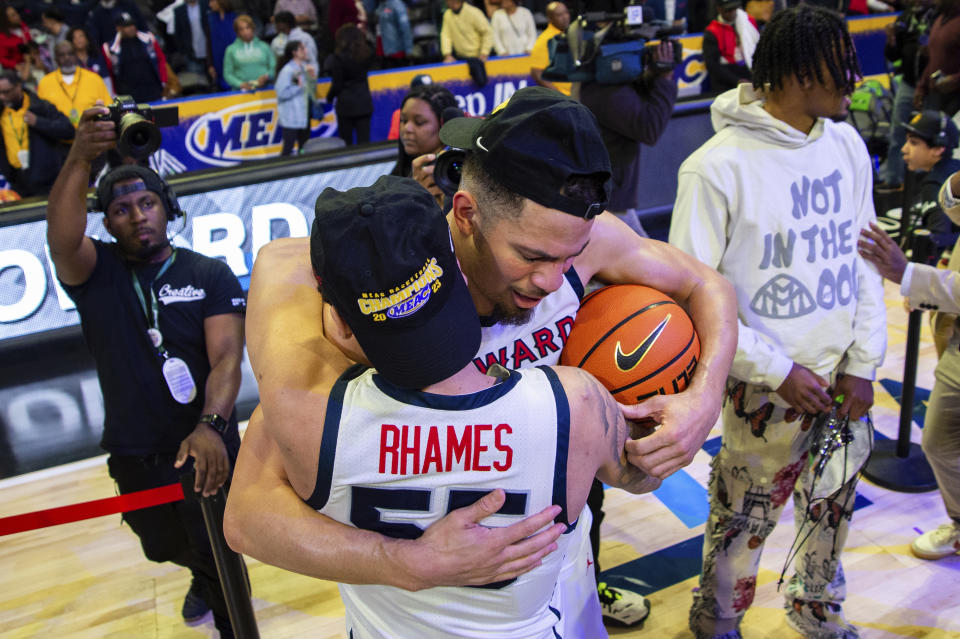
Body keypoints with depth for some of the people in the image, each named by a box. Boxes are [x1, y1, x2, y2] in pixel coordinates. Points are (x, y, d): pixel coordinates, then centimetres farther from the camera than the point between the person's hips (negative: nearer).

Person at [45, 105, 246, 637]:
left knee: (220, 559, 6)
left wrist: (211, 425, -39)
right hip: (133, 459, 3)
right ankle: (205, 578, 61)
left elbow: (227, 357, -21)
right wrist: (80, 159, -45)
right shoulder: (95, 271, -6)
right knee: (167, 548, 27)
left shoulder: (210, 275, -10)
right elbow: (60, 237, -30)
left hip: (206, 450, -3)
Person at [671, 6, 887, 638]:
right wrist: (779, 371, -16)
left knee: (833, 508, 22)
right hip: (768, 388, -5)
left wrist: (864, 361, 0)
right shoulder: (718, 166, -19)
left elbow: (864, 258, 7)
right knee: (745, 517, 12)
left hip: (844, 376, 6)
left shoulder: (848, 144, 1)